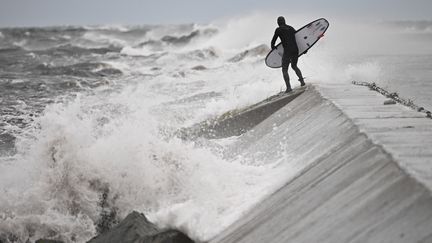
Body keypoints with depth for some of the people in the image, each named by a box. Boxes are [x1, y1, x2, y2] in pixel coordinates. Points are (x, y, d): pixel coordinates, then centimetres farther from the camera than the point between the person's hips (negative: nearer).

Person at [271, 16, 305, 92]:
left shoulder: (278, 29, 0)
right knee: (294, 66, 28)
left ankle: (288, 87, -9)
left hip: (287, 51, -5)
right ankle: (302, 80, 13)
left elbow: (273, 40, 5)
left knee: (284, 70, 4)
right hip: (296, 50, 6)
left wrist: (272, 47, 27)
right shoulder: (291, 28, 15)